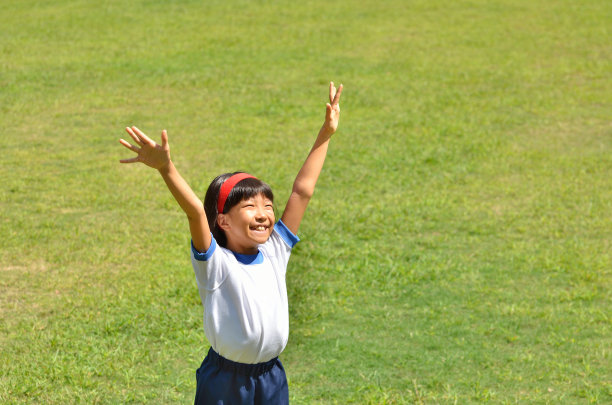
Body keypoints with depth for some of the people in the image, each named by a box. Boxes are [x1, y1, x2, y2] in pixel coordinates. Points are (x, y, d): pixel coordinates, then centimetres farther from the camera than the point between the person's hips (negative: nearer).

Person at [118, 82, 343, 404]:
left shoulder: (275, 251, 1)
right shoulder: (216, 263, -13)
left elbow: (302, 191, 2)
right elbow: (196, 212, -30)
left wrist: (325, 135, 3)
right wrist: (166, 168, -46)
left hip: (271, 375, 5)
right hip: (225, 378, -5)